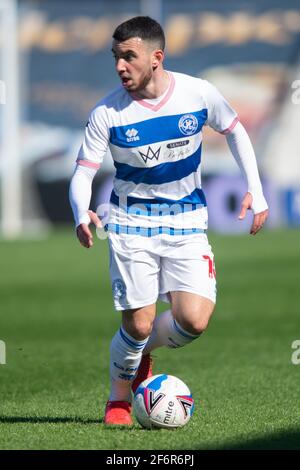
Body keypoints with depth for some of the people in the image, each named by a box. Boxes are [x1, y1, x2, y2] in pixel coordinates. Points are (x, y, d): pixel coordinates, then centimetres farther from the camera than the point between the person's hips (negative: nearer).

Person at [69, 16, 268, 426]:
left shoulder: (198, 94, -10)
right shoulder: (108, 113, -14)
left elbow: (234, 131, 9)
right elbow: (82, 174, -11)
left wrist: (255, 189, 4)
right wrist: (82, 214, -33)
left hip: (187, 222, 1)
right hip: (132, 223, -1)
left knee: (194, 320, -14)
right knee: (138, 325, -8)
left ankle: (143, 350, 20)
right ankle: (119, 399, 21)